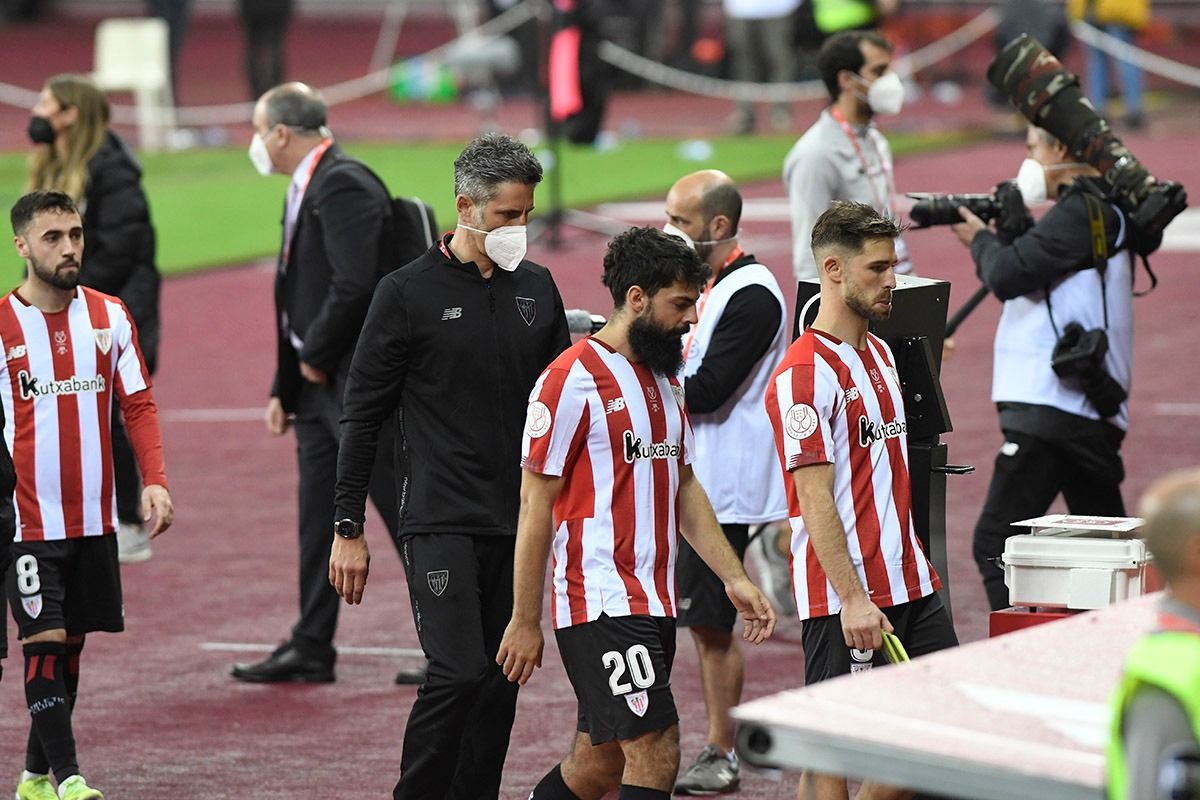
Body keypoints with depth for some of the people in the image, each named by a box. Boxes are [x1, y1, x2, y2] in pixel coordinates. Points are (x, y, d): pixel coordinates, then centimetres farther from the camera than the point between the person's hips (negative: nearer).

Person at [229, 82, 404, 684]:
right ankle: (310, 651, 17)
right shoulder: (305, 190, 16)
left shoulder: (344, 186, -16)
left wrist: (316, 357, -15)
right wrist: (284, 386, 16)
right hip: (321, 385, 10)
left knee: (406, 511, -4)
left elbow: (354, 285, -26)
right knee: (319, 519, 12)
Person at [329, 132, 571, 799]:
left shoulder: (537, 288, 10)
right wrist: (349, 530, -3)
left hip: (520, 522, 5)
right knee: (457, 675, -15)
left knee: (501, 681, 5)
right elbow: (364, 416, -1)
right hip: (442, 521, -5)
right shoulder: (409, 292, -4)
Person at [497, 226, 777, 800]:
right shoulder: (572, 380, -11)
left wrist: (734, 579, 13)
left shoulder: (665, 380, 16)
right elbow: (536, 506, -10)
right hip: (600, 603, -9)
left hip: (654, 604, 9)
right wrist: (525, 622, -10)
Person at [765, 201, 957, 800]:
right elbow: (815, 498, -19)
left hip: (909, 584, 9)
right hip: (845, 599, -9)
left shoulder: (880, 354, 15)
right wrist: (852, 598, -23)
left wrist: (913, 565, 17)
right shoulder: (806, 374, -14)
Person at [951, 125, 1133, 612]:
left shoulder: (1081, 213, -11)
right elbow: (1030, 273, 24)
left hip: (1051, 408, -10)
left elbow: (1009, 275, -18)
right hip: (1091, 416, 10)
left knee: (996, 544, -10)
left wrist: (981, 239, 1)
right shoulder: (1101, 214, 19)